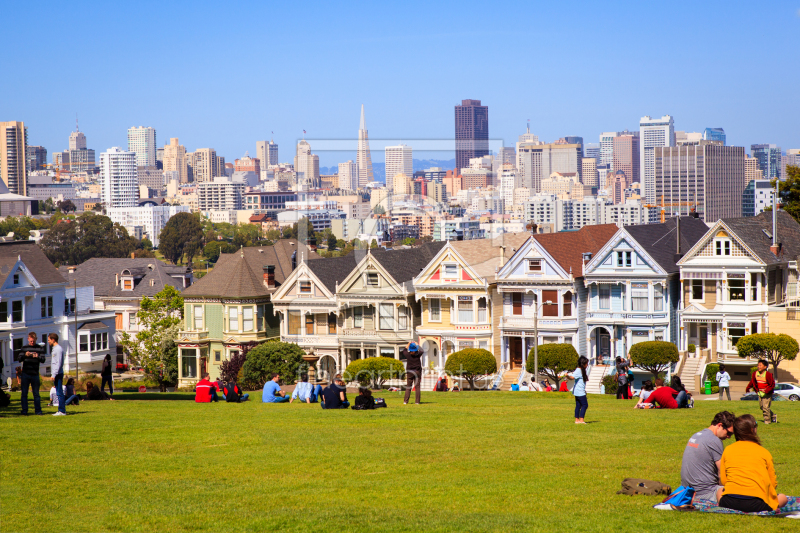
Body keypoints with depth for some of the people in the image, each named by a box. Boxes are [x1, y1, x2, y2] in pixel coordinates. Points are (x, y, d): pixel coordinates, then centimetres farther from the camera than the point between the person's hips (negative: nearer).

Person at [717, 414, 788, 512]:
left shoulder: (728, 450, 12)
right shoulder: (764, 452, 7)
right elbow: (773, 483, 10)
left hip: (729, 502, 1)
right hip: (755, 504, -1)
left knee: (720, 491, 37)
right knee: (783, 498, 26)